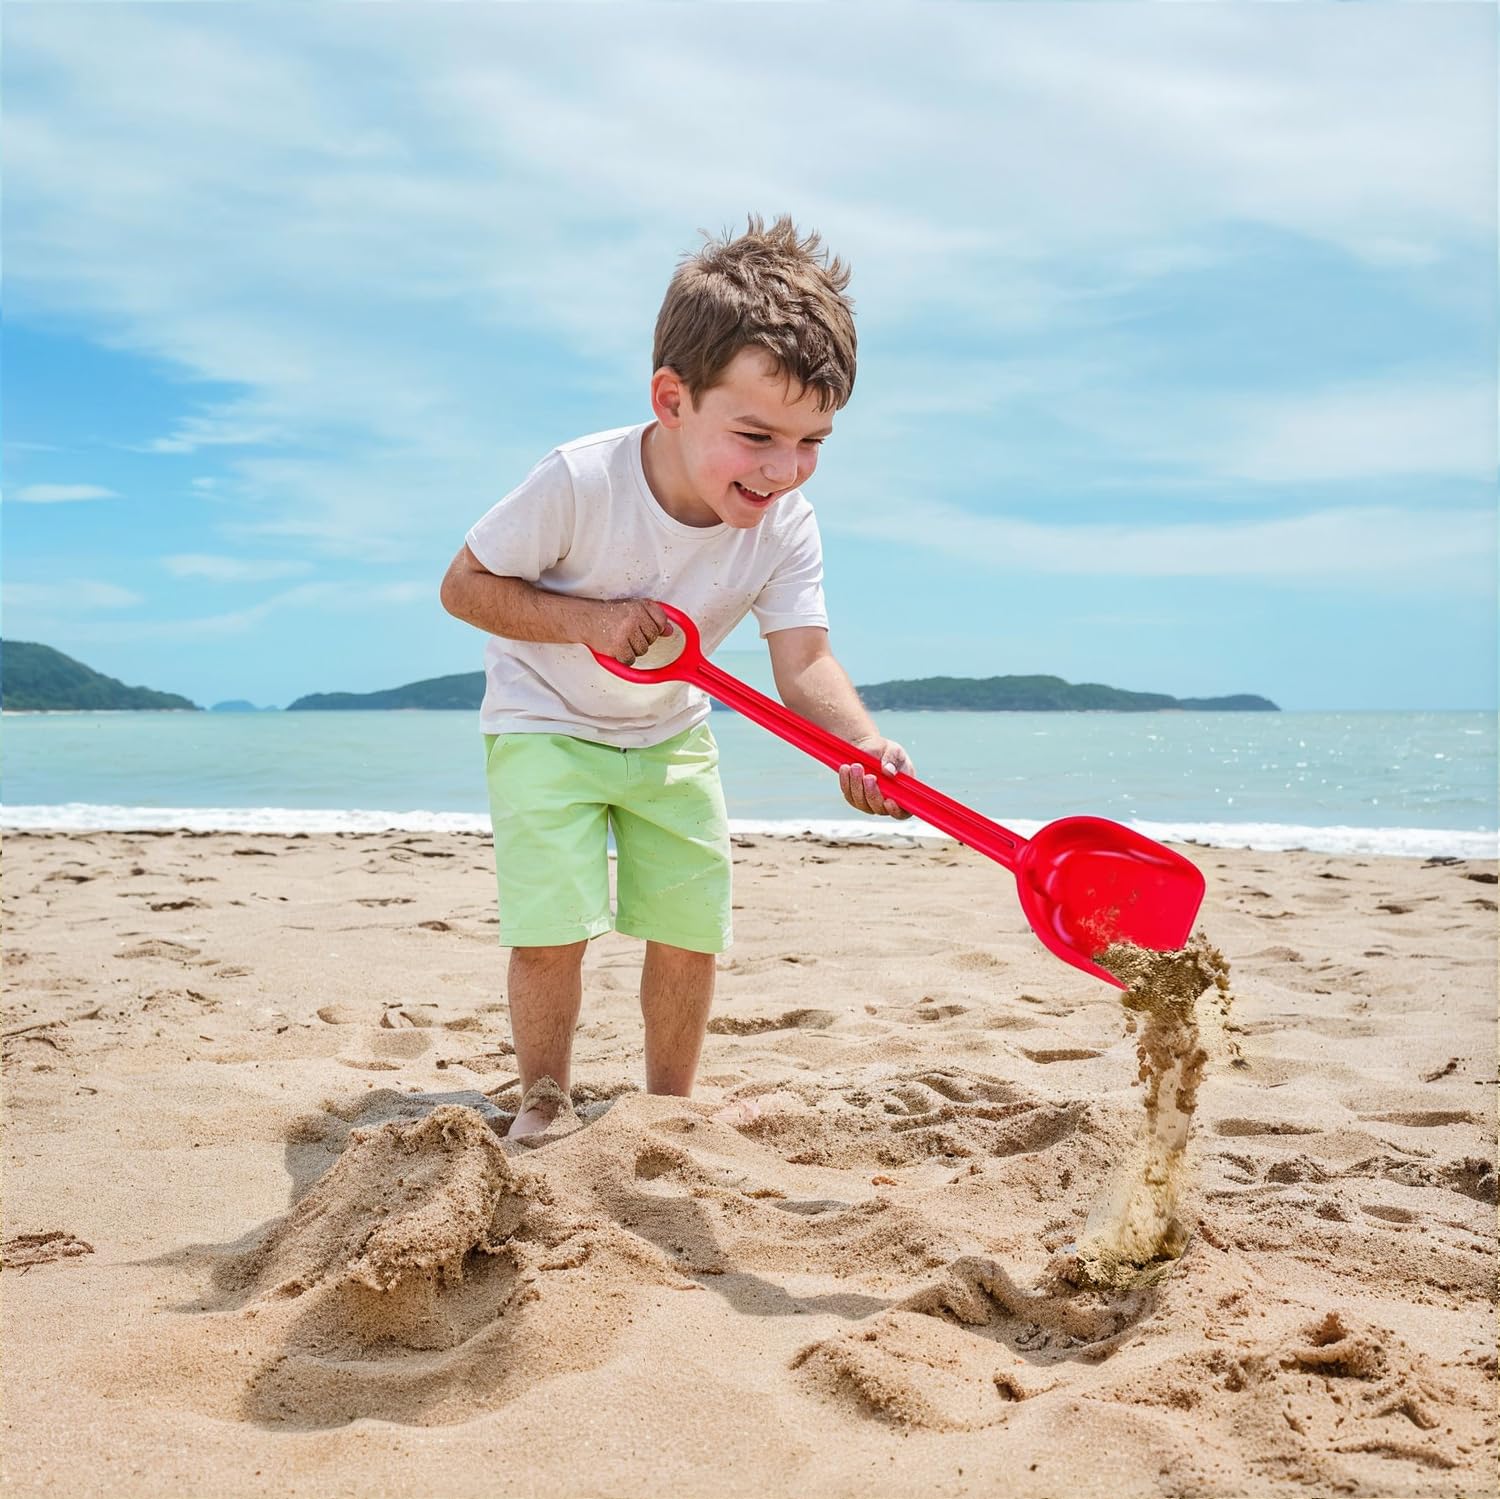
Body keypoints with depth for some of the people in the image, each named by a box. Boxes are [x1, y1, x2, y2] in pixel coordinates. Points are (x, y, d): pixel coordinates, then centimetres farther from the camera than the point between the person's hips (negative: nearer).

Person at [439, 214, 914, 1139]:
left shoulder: (787, 528, -19)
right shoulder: (579, 483, -30)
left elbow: (805, 664, -27)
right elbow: (464, 586, -19)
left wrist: (863, 745, -47)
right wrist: (587, 620, -33)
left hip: (671, 736, 4)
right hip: (546, 723, -4)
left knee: (692, 930, 3)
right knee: (553, 929, -14)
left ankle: (670, 1107, 26)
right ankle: (543, 1103, 11)